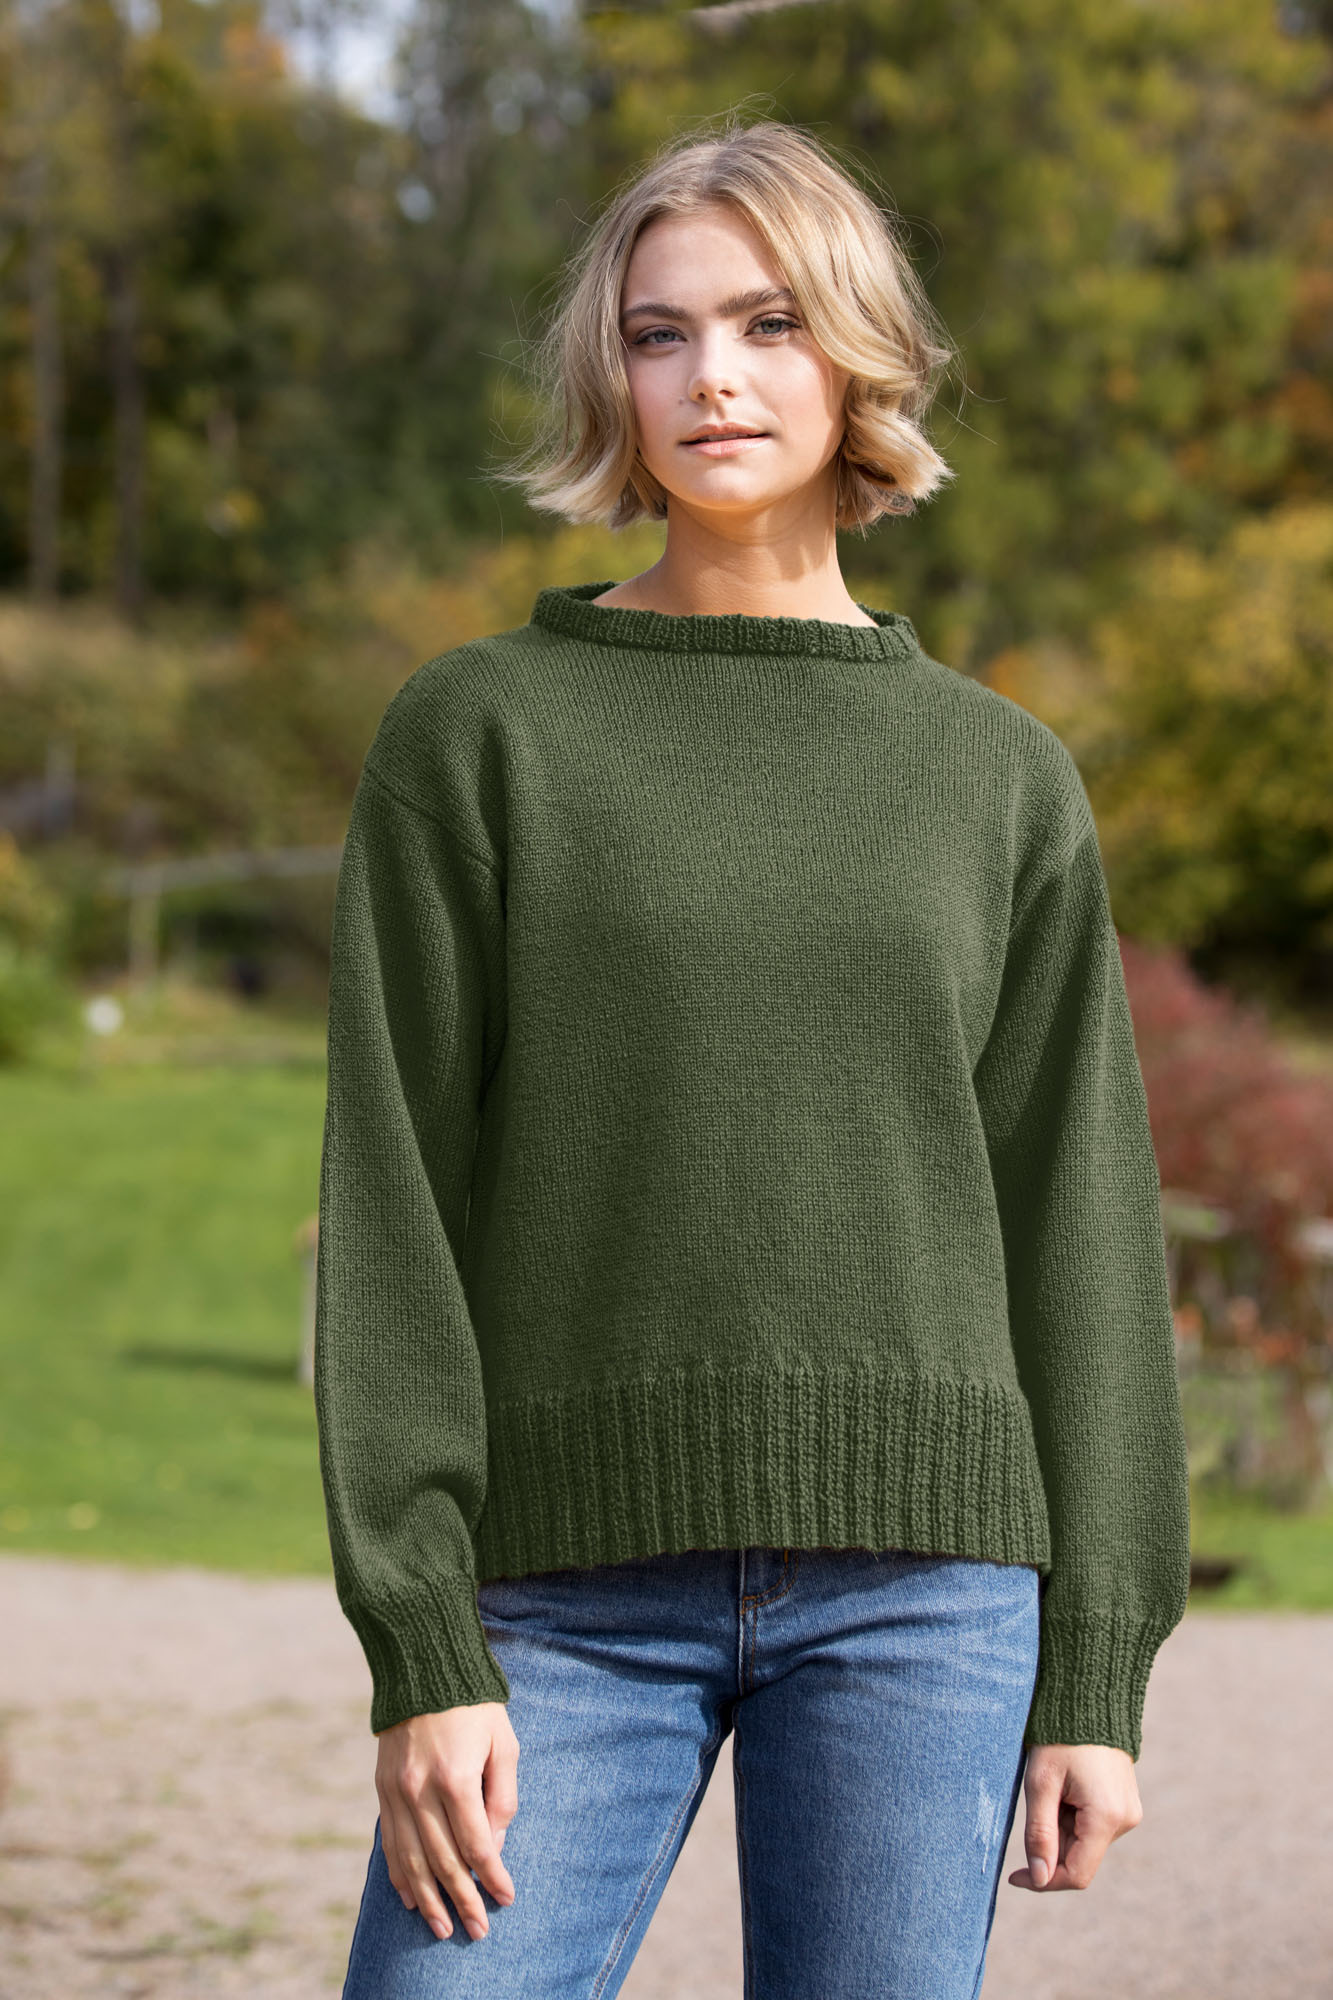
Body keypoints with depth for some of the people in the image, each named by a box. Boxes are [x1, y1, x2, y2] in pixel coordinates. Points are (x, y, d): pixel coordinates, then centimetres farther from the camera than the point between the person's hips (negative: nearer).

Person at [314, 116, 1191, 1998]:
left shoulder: (1005, 781, 10)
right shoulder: (478, 734, 4)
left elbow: (1077, 1226, 10)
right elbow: (396, 1204, 0)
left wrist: (1094, 1670, 5)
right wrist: (423, 1652, -8)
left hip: (922, 1587, 1)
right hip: (576, 1588, -1)